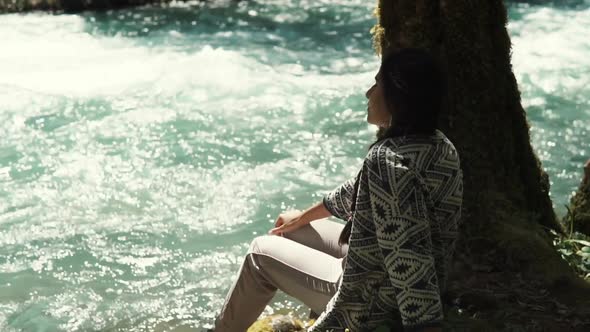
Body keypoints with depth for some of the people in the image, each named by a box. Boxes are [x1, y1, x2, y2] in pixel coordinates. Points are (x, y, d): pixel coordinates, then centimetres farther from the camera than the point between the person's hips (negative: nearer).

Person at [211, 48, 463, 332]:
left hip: (377, 298, -9)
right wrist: (303, 217, 25)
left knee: (261, 253, 10)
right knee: (291, 232, 24)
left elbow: (409, 257, -34)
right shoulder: (439, 146, 0)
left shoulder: (388, 161, -31)